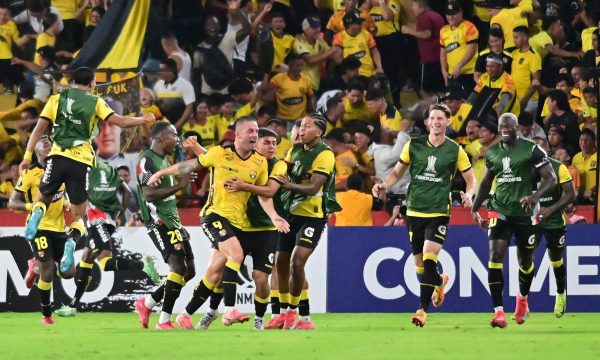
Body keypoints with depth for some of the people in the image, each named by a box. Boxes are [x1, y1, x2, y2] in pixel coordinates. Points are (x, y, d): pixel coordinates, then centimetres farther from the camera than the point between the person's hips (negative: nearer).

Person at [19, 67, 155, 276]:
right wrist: (143, 120, 19)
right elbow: (120, 122, 2)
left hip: (58, 156, 1)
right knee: (78, 215, 9)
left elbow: (40, 128, 5)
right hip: (81, 161, -1)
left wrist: (28, 156, 5)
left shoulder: (57, 99, 12)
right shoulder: (95, 102, 8)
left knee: (43, 198, 23)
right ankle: (72, 241, -24)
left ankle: (36, 214, -14)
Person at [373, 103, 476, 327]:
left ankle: (423, 309, -12)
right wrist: (383, 185, -8)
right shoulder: (414, 145, 3)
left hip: (439, 212, -3)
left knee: (429, 260, -17)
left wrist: (468, 195, -15)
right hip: (415, 211, 3)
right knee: (419, 265, 10)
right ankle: (439, 281, 43)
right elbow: (397, 172, 12)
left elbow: (470, 179, 6)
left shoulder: (455, 151, -1)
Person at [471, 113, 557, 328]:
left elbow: (551, 179, -11)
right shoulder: (493, 152, 5)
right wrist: (475, 208, 15)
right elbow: (486, 182, 20)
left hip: (525, 213, -2)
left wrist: (535, 196, -29)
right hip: (500, 211, 2)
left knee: (525, 261, 14)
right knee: (495, 257, -15)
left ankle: (523, 298, 45)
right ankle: (498, 312, -17)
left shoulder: (531, 150, -9)